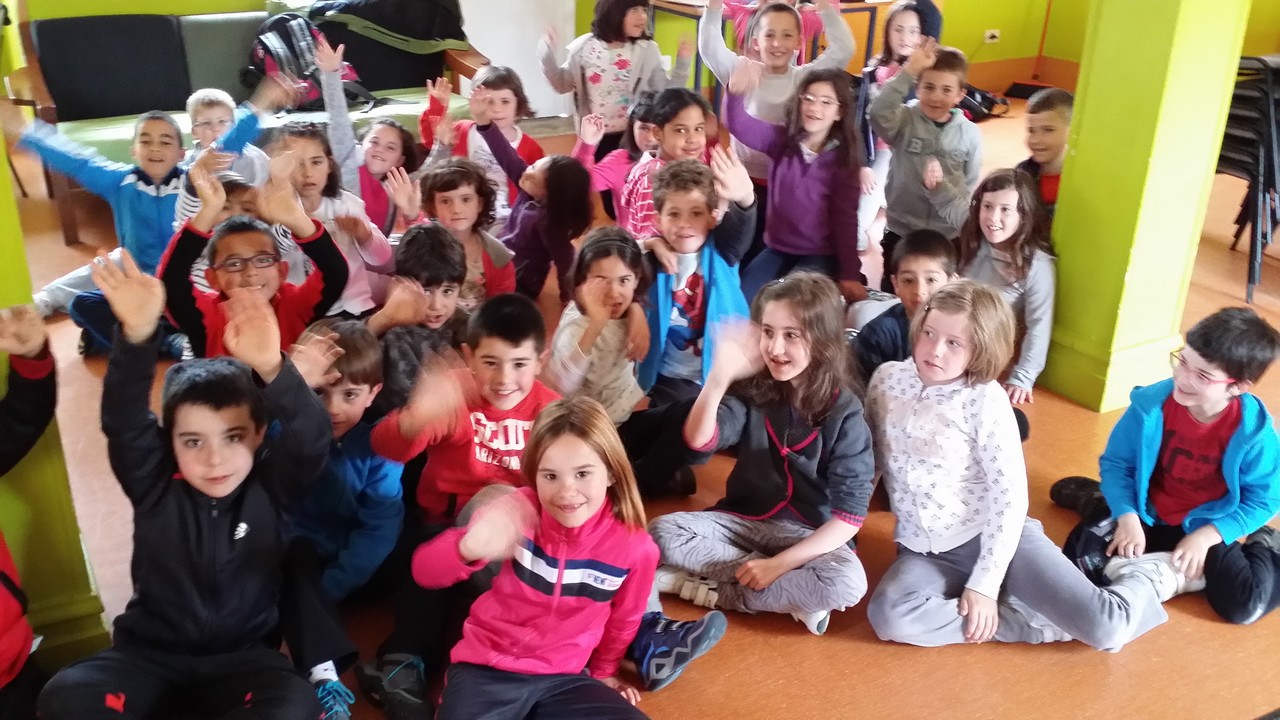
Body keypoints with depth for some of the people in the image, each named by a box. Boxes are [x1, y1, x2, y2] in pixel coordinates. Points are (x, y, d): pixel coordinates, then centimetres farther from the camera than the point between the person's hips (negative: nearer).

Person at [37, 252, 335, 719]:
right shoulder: (156, 485, -6)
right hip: (150, 654, 1)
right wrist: (137, 336, -41)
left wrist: (273, 371, -49)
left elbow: (311, 439, -27)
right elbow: (123, 422, -22)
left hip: (242, 656, -1)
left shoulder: (273, 486, -8)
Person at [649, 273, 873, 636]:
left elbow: (851, 514, -16)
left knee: (847, 583, -33)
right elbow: (699, 441, -23)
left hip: (810, 535, -3)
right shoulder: (751, 390, -7)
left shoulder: (844, 413, -14)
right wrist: (719, 377, -39)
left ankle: (718, 590, -16)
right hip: (743, 521, 3)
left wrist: (780, 563, -21)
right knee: (663, 531, -21)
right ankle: (793, 594, -15)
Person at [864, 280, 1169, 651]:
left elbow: (1011, 495, -14)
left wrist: (985, 583, -17)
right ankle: (1024, 621, -10)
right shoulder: (887, 379, -3)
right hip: (924, 550, 3)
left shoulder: (986, 399, -15)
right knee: (889, 617, -30)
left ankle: (1150, 581, 21)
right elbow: (869, 457, 10)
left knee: (1104, 628, -16)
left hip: (996, 537, -3)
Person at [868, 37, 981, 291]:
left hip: (949, 238, 1)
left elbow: (970, 192, 3)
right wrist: (909, 71, -31)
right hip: (901, 233, -1)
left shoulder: (970, 134, -2)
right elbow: (878, 113, -29)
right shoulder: (905, 121, -6)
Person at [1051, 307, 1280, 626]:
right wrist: (1127, 516, -20)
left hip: (1206, 528, -1)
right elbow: (1115, 462, -7)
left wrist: (1206, 537, -21)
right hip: (1147, 515, 1)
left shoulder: (1254, 432, -21)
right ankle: (1096, 502, 17)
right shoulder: (1152, 404, -20)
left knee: (1245, 606, -18)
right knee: (1082, 557, -19)